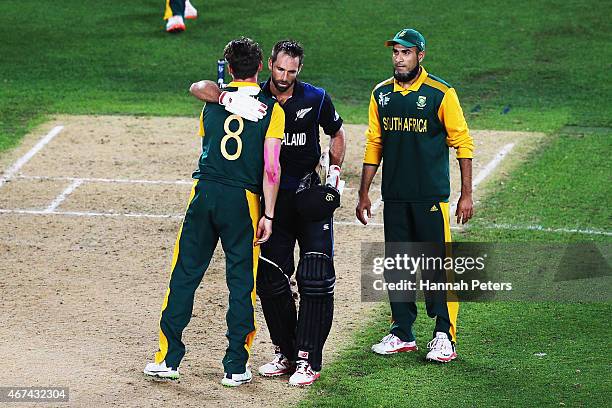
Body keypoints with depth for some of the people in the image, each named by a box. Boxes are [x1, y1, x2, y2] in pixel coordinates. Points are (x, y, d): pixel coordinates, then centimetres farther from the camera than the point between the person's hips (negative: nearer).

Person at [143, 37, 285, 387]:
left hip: (205, 193, 2)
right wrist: (268, 216, -5)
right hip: (244, 200, -2)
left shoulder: (213, 101, 9)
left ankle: (168, 359, 9)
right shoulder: (272, 109, -1)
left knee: (185, 274, 8)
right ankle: (236, 367, 9)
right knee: (242, 282, 6)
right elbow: (272, 168, -7)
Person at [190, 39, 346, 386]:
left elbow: (337, 135, 15)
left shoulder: (316, 99, -1)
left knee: (315, 279, -10)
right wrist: (227, 98, -33)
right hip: (271, 198, 2)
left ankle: (308, 359, -6)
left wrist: (334, 171, -2)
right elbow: (199, 88, -12)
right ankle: (285, 353, 18)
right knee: (270, 278, 5)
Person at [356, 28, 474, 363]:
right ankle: (402, 334, 17)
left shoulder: (441, 94, -6)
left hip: (431, 196, -5)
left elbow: (462, 143, -4)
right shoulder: (381, 94, 8)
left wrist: (466, 195, -8)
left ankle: (444, 336, -1)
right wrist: (364, 193, 12)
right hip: (394, 197, 5)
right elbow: (373, 145, 15)